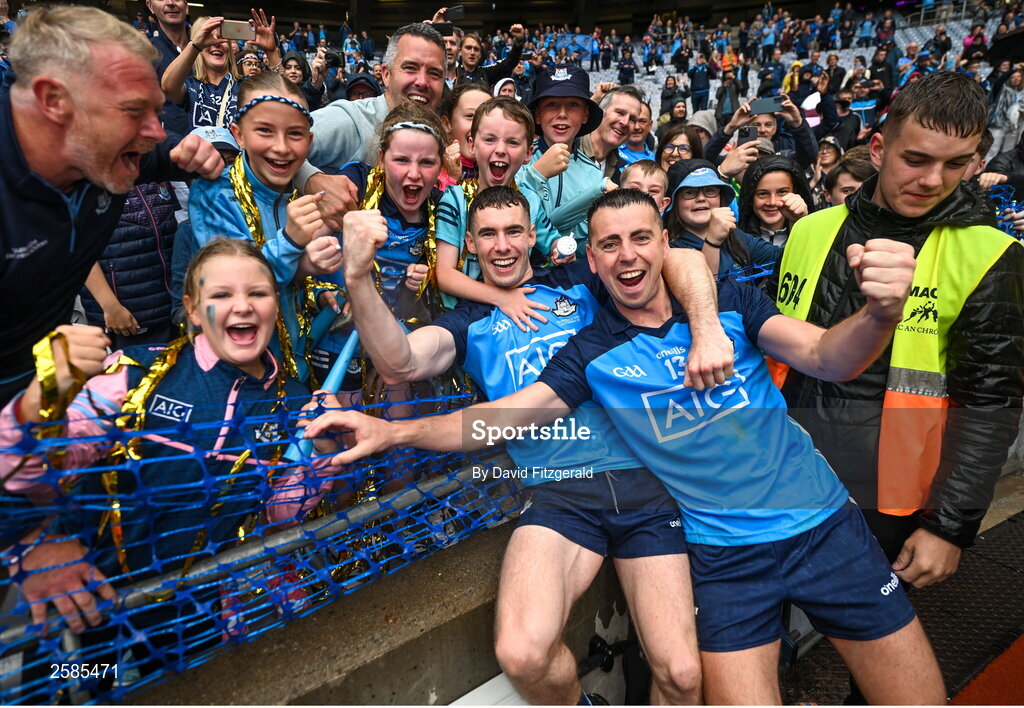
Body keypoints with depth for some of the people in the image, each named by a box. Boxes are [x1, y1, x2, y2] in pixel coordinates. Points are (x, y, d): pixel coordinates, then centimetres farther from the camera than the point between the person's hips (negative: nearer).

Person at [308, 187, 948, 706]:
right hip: (724, 553, -1)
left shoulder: (728, 300, -1)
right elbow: (504, 416, -7)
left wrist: (880, 314, -34)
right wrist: (391, 431, -19)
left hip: (824, 522, 2)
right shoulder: (591, 354, -2)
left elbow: (827, 357, -12)